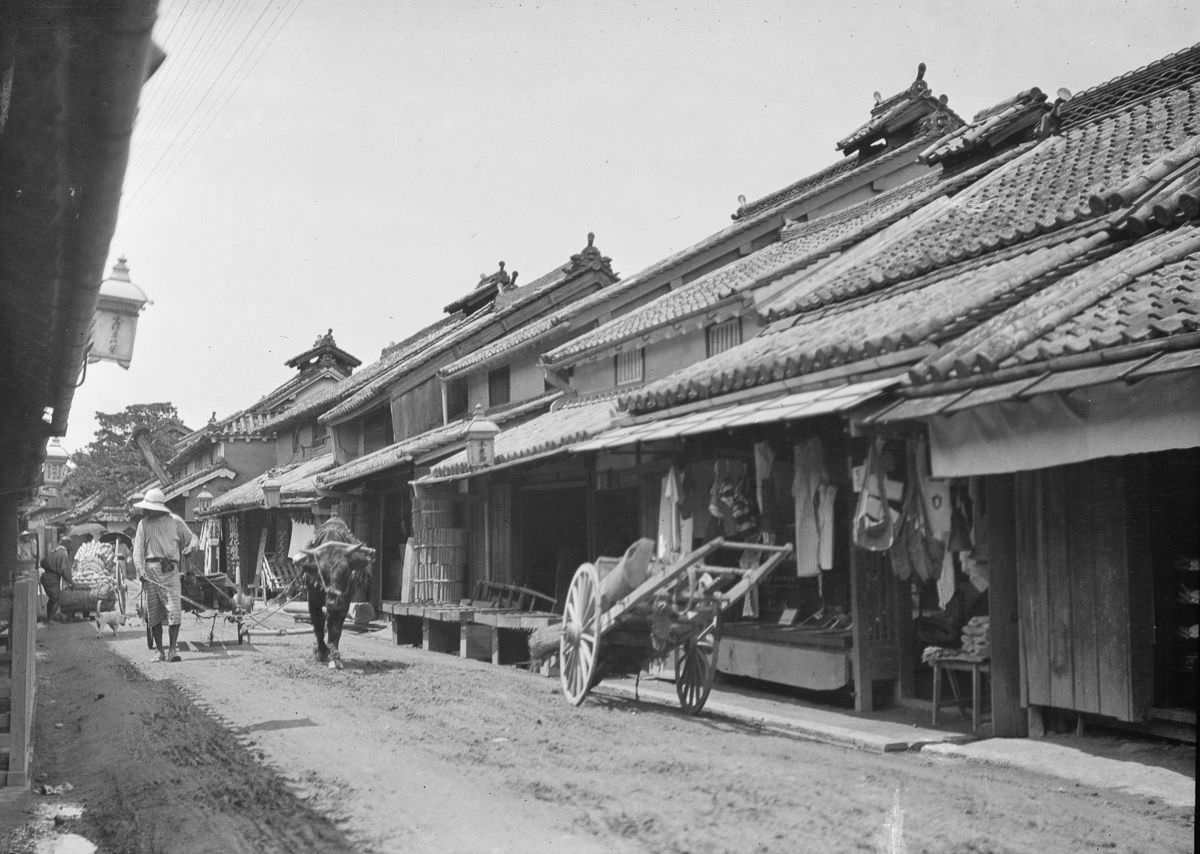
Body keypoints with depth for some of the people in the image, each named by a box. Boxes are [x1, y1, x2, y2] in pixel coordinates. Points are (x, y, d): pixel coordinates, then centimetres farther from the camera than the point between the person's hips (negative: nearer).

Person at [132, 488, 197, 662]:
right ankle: (159, 651, 12)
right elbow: (138, 550, 6)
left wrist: (190, 546, -4)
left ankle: (172, 649, -9)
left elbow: (191, 537, 19)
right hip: (150, 571, 2)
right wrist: (140, 571, -8)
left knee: (174, 611, -12)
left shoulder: (175, 521, 9)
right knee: (153, 614, 3)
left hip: (170, 570, -1)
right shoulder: (143, 524, 11)